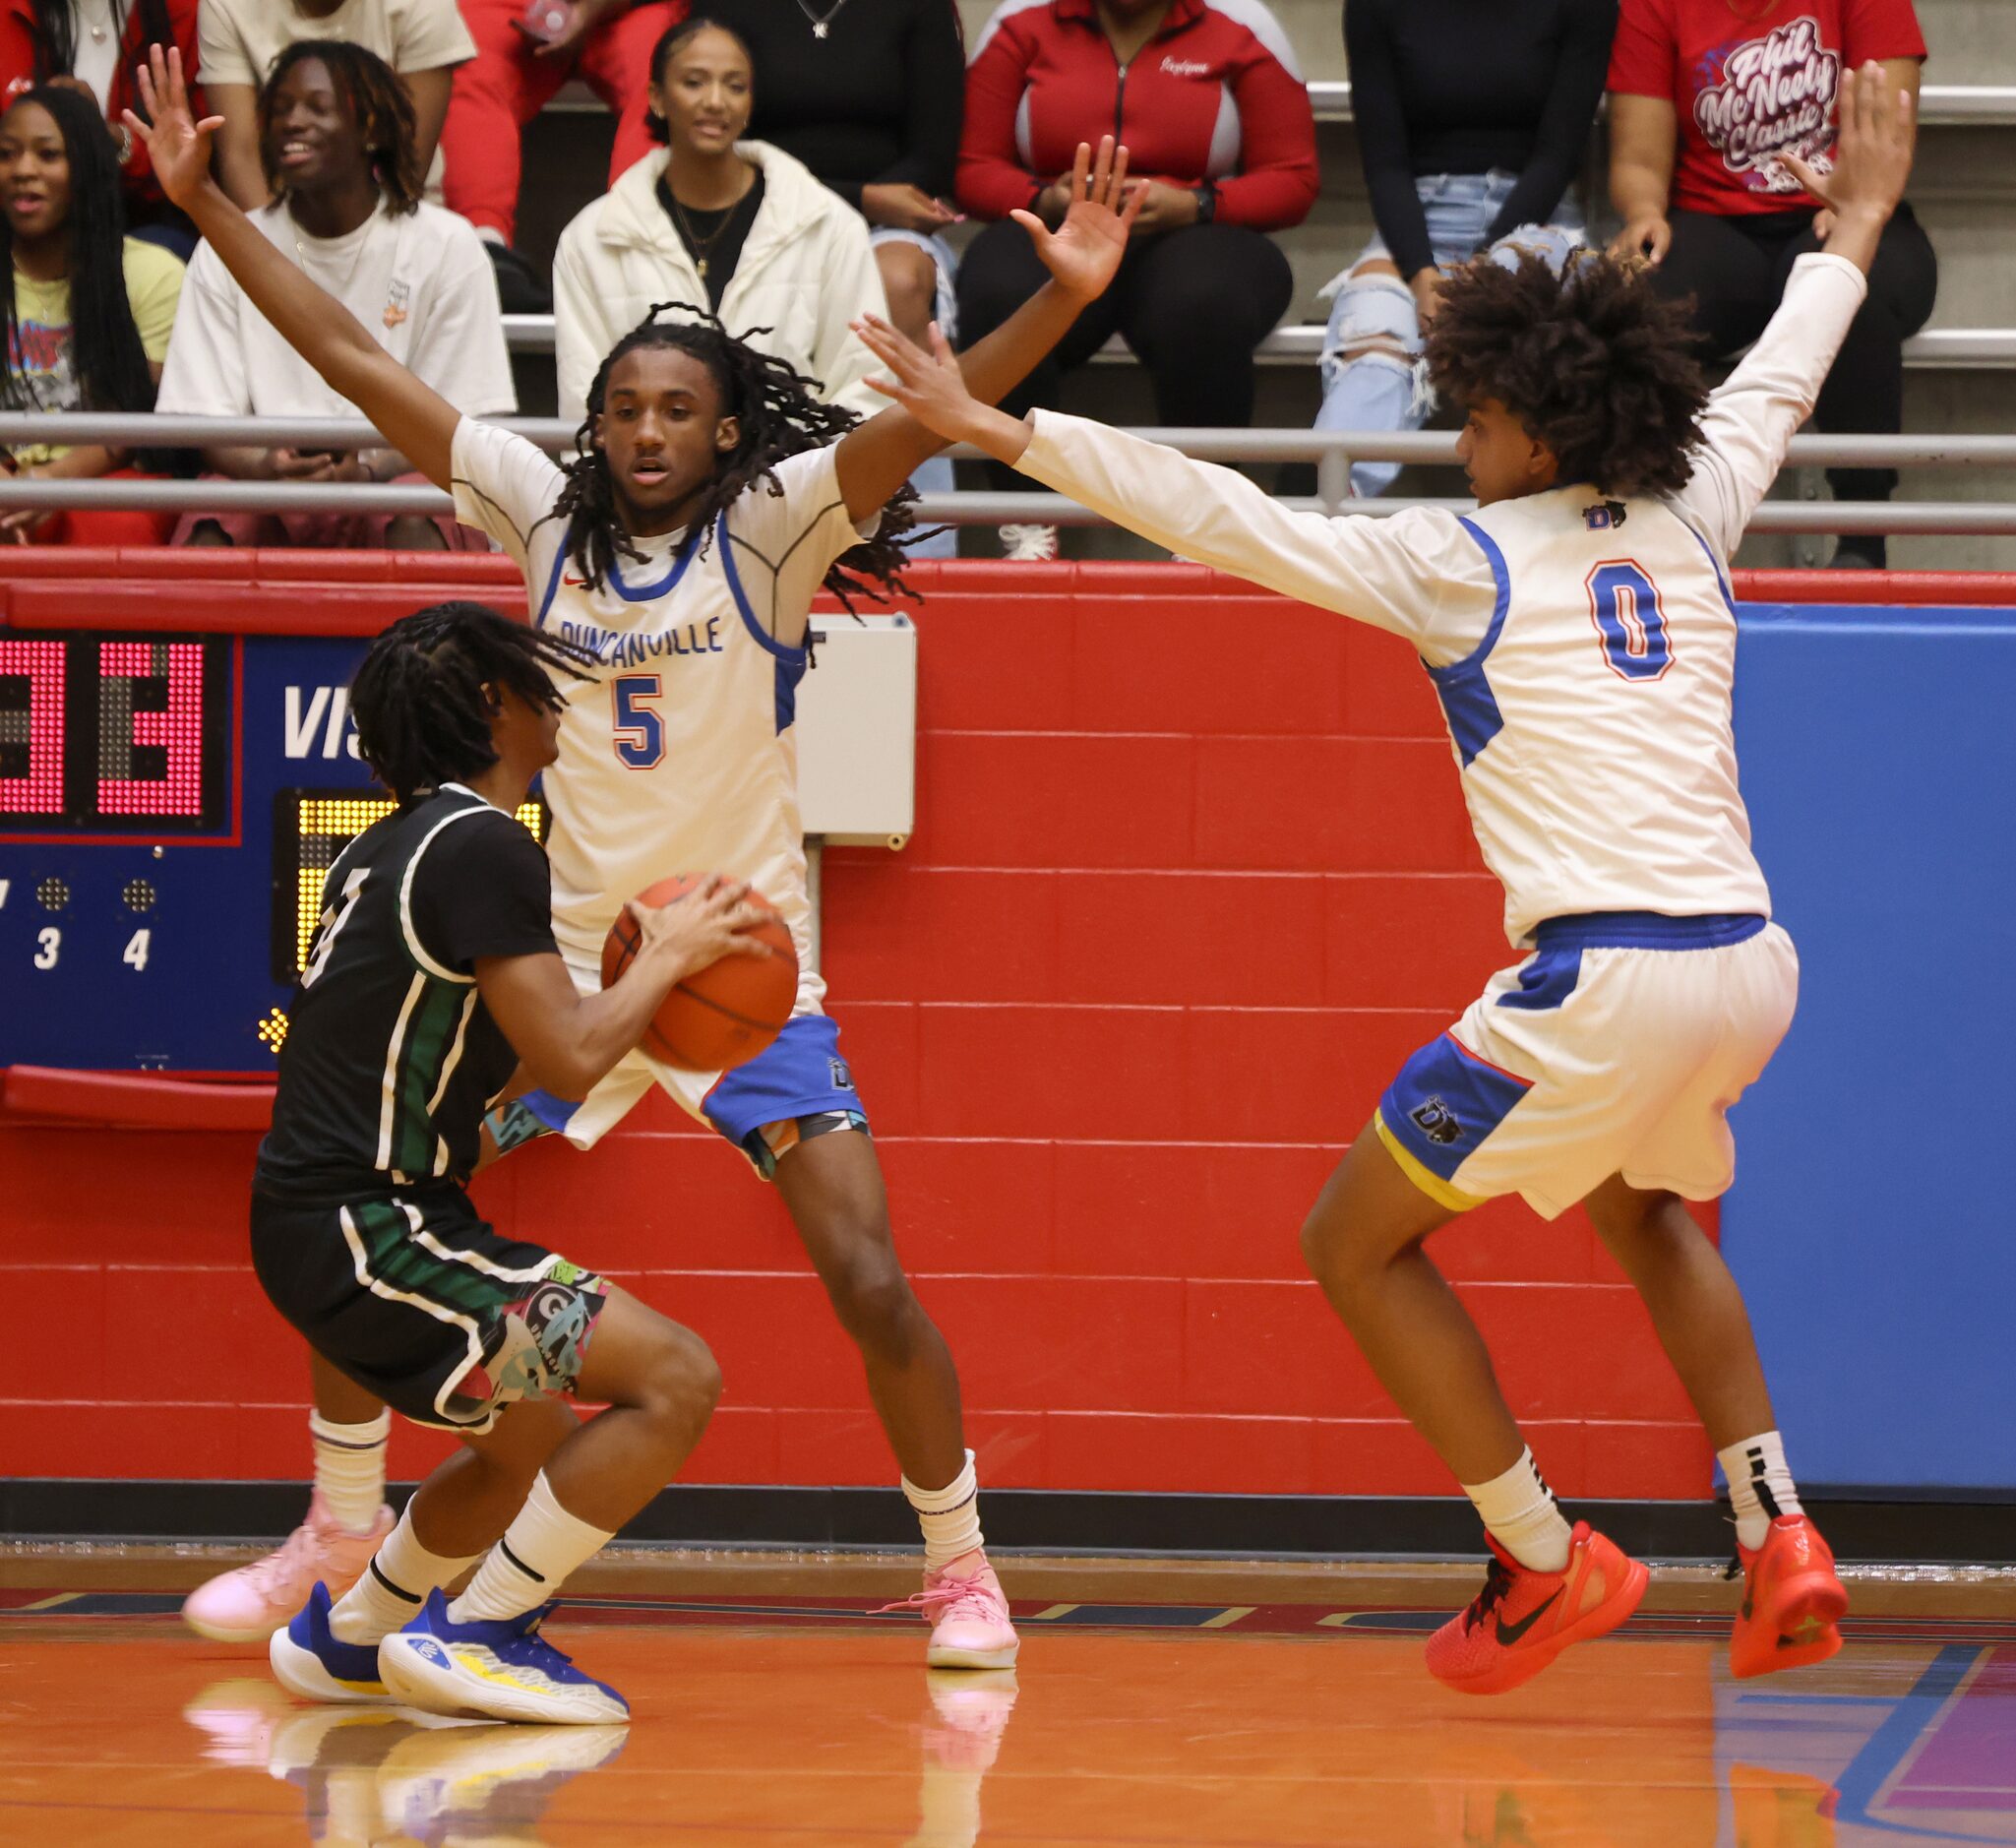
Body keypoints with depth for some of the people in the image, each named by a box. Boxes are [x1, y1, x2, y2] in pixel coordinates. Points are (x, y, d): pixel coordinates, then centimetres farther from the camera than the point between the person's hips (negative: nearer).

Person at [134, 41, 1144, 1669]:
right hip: (567, 968, 3)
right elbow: (353, 361, 2)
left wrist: (1062, 297, -37)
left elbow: (916, 422, -22)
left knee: (874, 1289, -11)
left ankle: (960, 1572, 7)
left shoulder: (771, 528, -7)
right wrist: (206, 203, 0)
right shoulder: (548, 518, 1)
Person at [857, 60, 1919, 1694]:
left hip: (1608, 977, -7)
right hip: (1748, 962, 7)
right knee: (1644, 1206, 35)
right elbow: (1773, 387, 33)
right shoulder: (1687, 525, 14)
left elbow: (1222, 517, -5)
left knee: (1361, 1241, 11)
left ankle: (1547, 1562, 10)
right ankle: (1779, 1540, 20)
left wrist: (1003, 430, -2)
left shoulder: (1463, 562, -2)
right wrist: (1857, 226, 51)